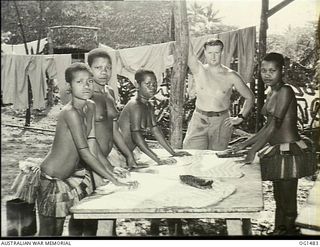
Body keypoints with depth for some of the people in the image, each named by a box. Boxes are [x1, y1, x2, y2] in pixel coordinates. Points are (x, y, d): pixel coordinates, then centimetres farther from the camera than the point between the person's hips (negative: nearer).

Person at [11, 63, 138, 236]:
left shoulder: (91, 107, 0)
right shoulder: (70, 112, -25)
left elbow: (93, 146, 5)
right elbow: (84, 153, -27)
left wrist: (111, 169, -5)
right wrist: (114, 180, -27)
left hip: (72, 174, 8)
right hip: (51, 178, -8)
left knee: (78, 223, 15)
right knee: (50, 231, 6)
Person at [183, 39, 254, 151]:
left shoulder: (231, 76, 1)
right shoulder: (199, 70, 2)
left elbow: (250, 97, 10)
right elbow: (189, 53, -13)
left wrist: (240, 117, 3)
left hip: (221, 122, 0)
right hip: (199, 120, 0)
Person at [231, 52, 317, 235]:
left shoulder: (285, 91, -15)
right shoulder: (272, 93, 12)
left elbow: (275, 124, -21)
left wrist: (253, 150, -20)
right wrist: (245, 144, 15)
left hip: (290, 152, -9)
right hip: (278, 151, 9)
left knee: (287, 202, 0)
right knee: (279, 199, 18)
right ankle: (279, 230, 29)